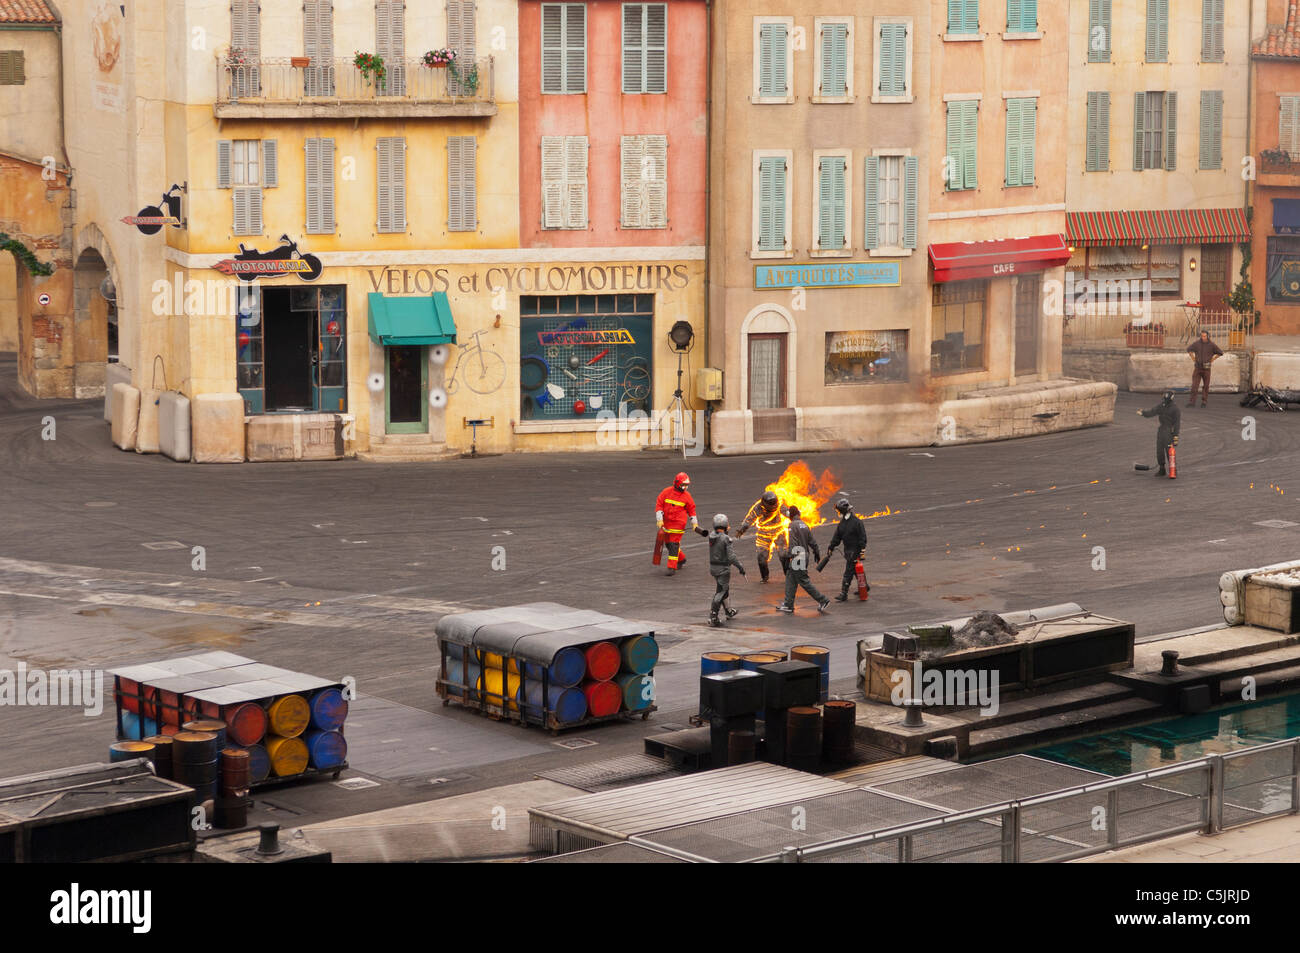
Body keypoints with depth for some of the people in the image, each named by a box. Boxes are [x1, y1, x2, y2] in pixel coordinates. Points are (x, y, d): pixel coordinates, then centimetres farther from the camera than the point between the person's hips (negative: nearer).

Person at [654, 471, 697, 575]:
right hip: (666, 523, 4)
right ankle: (681, 559, 36)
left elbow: (691, 510, 8)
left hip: (678, 523, -4)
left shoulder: (687, 496, -2)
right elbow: (659, 505, -3)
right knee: (668, 543, 13)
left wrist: (694, 523, 4)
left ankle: (672, 568, -8)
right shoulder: (666, 492, -2)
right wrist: (659, 519, -11)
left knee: (674, 544, -9)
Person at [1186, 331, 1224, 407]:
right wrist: (1193, 359, 8)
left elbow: (1220, 353, 6)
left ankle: (1204, 402, 15)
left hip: (1206, 368, -1)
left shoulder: (1212, 345, -5)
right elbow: (1189, 349, 16)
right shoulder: (1196, 343, -2)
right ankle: (1192, 402, -7)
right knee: (1194, 385, -6)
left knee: (1206, 386, 5)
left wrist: (1212, 359, 2)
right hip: (1197, 367, 1)